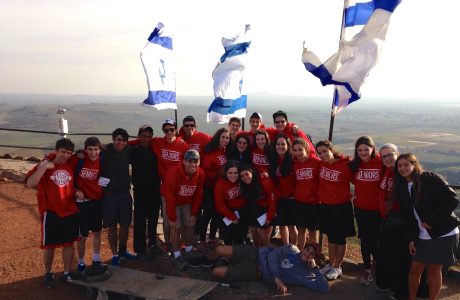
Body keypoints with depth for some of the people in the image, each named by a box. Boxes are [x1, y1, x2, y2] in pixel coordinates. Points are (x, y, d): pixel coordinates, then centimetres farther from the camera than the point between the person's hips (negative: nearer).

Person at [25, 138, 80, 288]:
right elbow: (30, 183, -21)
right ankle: (48, 274, 27)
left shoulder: (71, 167, 6)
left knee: (69, 243, 9)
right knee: (49, 245, 7)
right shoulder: (44, 166, -6)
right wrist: (44, 167, -27)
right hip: (51, 213, -3)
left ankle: (66, 273, 22)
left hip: (71, 211, 4)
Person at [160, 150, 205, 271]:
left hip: (187, 202, 4)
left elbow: (198, 195, -5)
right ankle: (177, 256, 4)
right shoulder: (173, 173, -31)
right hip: (171, 201, -4)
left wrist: (194, 213, -3)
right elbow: (170, 197, -26)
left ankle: (189, 252, 22)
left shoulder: (200, 174, -17)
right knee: (176, 227, -9)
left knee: (190, 225, 2)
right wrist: (172, 218, -20)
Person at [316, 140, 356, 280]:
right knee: (330, 236, 18)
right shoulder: (321, 164, -2)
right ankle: (331, 264, 33)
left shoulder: (345, 165, -18)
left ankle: (337, 268, 22)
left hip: (342, 206, -5)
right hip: (326, 205, 5)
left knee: (340, 238, 8)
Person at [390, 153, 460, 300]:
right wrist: (410, 238, 1)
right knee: (415, 268, 10)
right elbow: (407, 216, 9)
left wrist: (432, 220, -18)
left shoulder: (431, 178, -11)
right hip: (422, 237, 5)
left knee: (434, 270, 5)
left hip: (443, 234, -5)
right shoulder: (402, 188, 7)